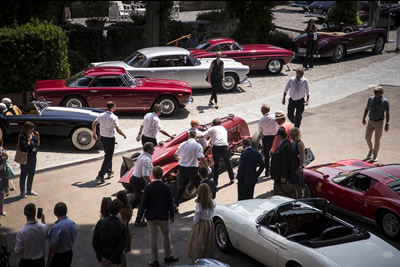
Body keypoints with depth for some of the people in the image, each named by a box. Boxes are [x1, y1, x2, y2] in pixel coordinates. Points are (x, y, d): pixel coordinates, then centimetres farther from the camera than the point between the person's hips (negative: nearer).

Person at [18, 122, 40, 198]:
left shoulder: (33, 134, 6)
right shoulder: (22, 137, -16)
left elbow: (38, 145, 12)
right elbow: (25, 147, -26)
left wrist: (37, 137, -2)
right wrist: (29, 138, -21)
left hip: (33, 158, 8)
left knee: (31, 174, 15)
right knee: (24, 175, 3)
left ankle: (29, 191, 28)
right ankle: (22, 192, 11)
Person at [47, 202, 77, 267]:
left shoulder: (57, 227, -26)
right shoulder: (73, 224, -5)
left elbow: (53, 246, -22)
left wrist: (48, 262, -13)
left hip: (58, 256, -7)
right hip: (69, 254, 7)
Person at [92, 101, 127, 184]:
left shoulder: (101, 115, -1)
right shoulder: (114, 117, -18)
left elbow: (93, 124, 0)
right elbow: (118, 130, -22)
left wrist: (94, 134, 14)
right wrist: (124, 135, -5)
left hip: (102, 137, 6)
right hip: (110, 139, -6)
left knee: (108, 155, 25)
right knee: (108, 158, 0)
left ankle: (109, 172, 36)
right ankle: (100, 176, -7)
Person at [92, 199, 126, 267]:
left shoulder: (100, 222, -8)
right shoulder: (122, 226, -16)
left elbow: (94, 242, -9)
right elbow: (121, 246, -17)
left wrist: (101, 257, -8)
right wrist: (111, 260, -11)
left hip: (102, 259, 3)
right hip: (115, 261, -3)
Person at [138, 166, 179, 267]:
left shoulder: (148, 188, -15)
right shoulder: (167, 188, -11)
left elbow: (144, 203, -11)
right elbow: (170, 203, -4)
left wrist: (140, 215, 2)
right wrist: (172, 215, 10)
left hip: (151, 217, -1)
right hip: (164, 216, 1)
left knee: (153, 239, 8)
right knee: (166, 235, 21)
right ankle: (168, 256, 31)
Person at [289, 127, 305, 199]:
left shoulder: (299, 143, -14)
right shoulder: (291, 142, 12)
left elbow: (302, 156, -19)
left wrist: (300, 167, -25)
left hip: (297, 167, -9)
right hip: (291, 166, 9)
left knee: (298, 186, -4)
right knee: (294, 185, 16)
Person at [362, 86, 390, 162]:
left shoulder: (385, 102, -15)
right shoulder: (370, 99, -5)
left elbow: (387, 113, -10)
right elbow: (367, 109, 8)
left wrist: (387, 124, -15)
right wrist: (363, 118, 10)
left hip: (379, 122, -3)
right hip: (370, 121, 3)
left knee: (377, 140, 5)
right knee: (367, 138, 4)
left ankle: (375, 154, 24)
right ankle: (371, 149, 34)